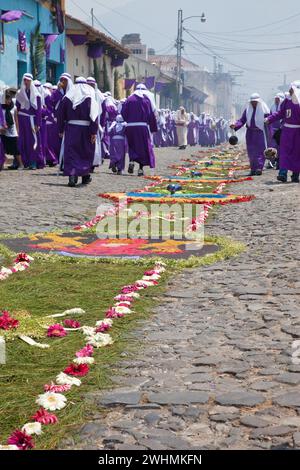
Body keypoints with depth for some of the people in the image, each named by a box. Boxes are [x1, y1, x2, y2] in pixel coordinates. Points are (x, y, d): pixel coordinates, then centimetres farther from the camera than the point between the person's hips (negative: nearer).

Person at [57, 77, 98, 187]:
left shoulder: (68, 97, 5)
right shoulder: (90, 97, -2)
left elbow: (61, 114, 6)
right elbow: (94, 115, -10)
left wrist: (61, 130, 11)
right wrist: (94, 132, -12)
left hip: (71, 128, 1)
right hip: (86, 129, 0)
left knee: (71, 153, 1)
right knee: (86, 153, 15)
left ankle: (72, 175, -16)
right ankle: (85, 176, 24)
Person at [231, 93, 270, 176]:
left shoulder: (264, 110, -3)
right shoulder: (247, 111, 9)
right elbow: (242, 121, 6)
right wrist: (235, 125, -14)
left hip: (260, 134, -4)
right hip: (250, 134, 4)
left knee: (260, 151, -9)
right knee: (251, 152, 5)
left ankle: (259, 168, -10)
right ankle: (253, 169, 12)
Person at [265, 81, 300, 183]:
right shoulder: (287, 100, 5)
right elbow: (280, 113, 12)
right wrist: (269, 119, 4)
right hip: (287, 130, 2)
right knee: (285, 151, -7)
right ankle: (283, 173, -13)